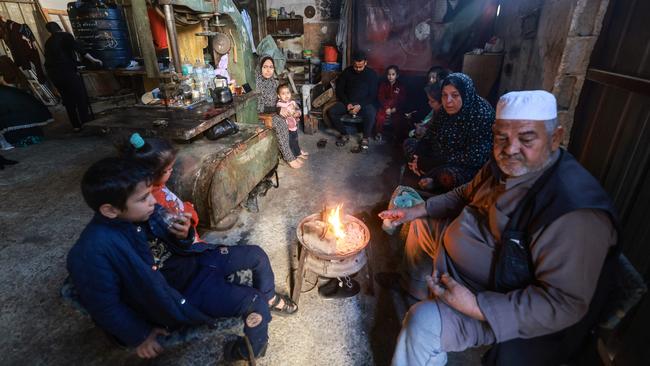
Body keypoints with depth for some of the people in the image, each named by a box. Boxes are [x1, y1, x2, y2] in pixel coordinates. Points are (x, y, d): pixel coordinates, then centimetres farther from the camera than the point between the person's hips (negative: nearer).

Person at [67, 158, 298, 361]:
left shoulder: (145, 211, -10)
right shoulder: (94, 252, -27)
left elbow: (177, 248, 4)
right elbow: (106, 306, -16)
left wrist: (184, 236, -18)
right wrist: (140, 336, -8)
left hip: (193, 262, 6)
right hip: (176, 294, -6)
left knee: (256, 254, 8)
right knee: (255, 303, -16)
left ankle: (269, 297, 38)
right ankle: (250, 352, 14)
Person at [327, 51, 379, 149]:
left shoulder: (372, 74, -5)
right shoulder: (347, 72, 1)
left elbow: (373, 95, -7)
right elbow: (339, 89, 3)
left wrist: (360, 106, -21)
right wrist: (347, 103, -13)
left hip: (365, 103, -3)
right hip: (348, 102, 3)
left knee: (371, 114, -36)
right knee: (332, 112, -22)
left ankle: (365, 138, -10)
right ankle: (344, 135, -3)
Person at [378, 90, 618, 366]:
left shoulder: (574, 209, -32)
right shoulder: (504, 165, -6)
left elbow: (566, 302, -31)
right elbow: (465, 195, 11)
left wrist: (475, 306, -36)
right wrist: (416, 211, 3)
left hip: (497, 305, -8)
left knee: (423, 324, -30)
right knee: (420, 224, 22)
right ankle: (414, 286, 45)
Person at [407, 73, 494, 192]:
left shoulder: (482, 115, -23)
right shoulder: (445, 111, -3)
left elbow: (474, 158, -29)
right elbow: (428, 138, 4)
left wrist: (430, 163, -27)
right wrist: (417, 157, -17)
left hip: (471, 168, -8)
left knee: (447, 175, -39)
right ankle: (432, 178, -9)